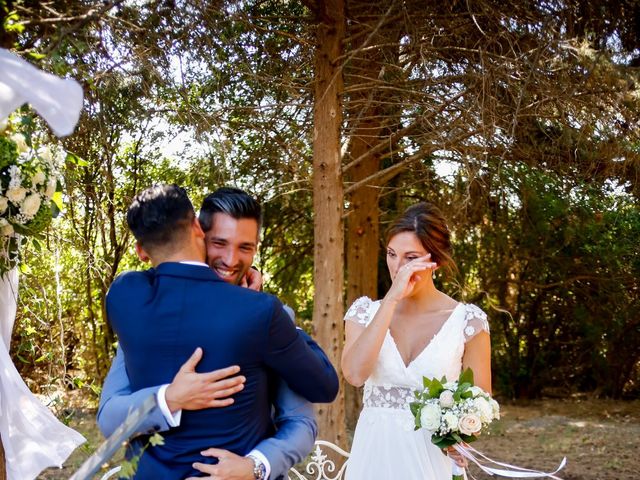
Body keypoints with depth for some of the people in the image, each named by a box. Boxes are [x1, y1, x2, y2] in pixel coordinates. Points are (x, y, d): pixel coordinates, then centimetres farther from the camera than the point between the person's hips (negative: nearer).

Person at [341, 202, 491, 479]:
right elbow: (355, 374, -20)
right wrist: (392, 299, -20)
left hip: (433, 457, -2)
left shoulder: (468, 320, -7)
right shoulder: (365, 311, -2)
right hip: (374, 454, 2)